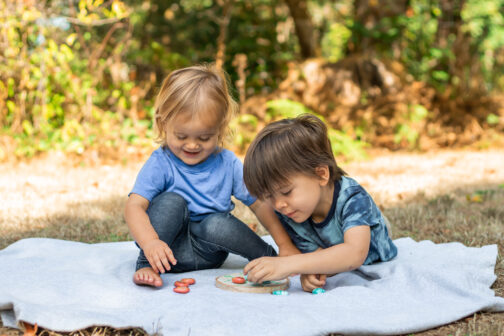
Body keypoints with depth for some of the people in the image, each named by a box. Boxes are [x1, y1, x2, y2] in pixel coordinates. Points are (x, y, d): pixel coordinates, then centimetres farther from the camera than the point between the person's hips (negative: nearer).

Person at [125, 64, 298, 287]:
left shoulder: (227, 163, -2)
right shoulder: (160, 164, -11)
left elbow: (259, 203, 1)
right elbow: (134, 206, -22)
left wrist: (285, 245, -7)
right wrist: (150, 242, -42)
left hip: (208, 252, 2)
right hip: (169, 247, -2)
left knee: (217, 224, -30)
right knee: (172, 201, -27)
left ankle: (269, 257, -9)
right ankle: (146, 266, -20)